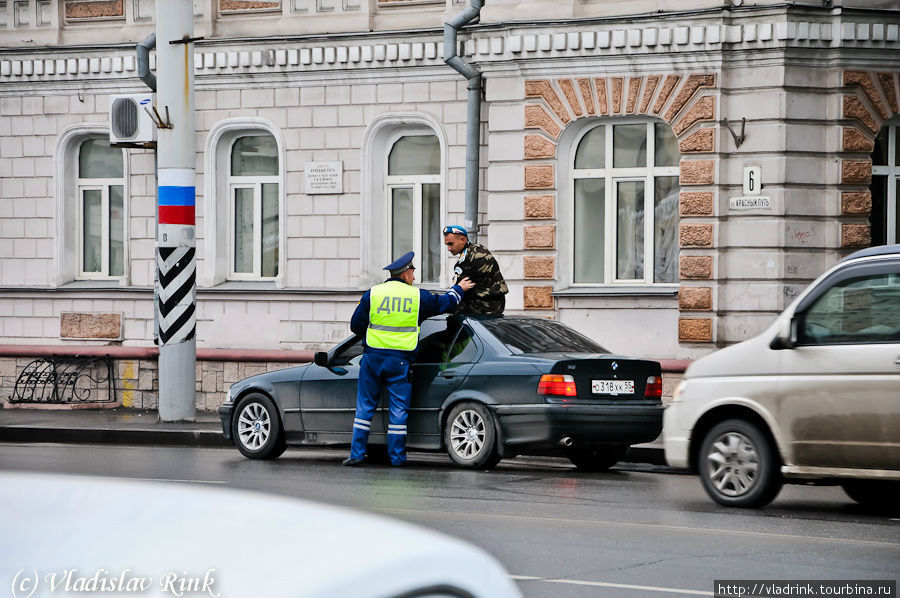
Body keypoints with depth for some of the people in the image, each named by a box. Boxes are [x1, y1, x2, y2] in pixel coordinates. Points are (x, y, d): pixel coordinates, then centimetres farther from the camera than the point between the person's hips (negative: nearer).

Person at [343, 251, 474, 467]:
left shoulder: (373, 294, 2)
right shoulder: (418, 296, 2)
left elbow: (356, 325, 4)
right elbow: (444, 303, 17)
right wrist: (458, 289, 36)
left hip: (373, 357, 1)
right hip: (400, 360, -1)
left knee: (365, 407, 7)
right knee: (398, 409, 5)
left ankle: (357, 453, 5)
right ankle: (397, 456, 6)